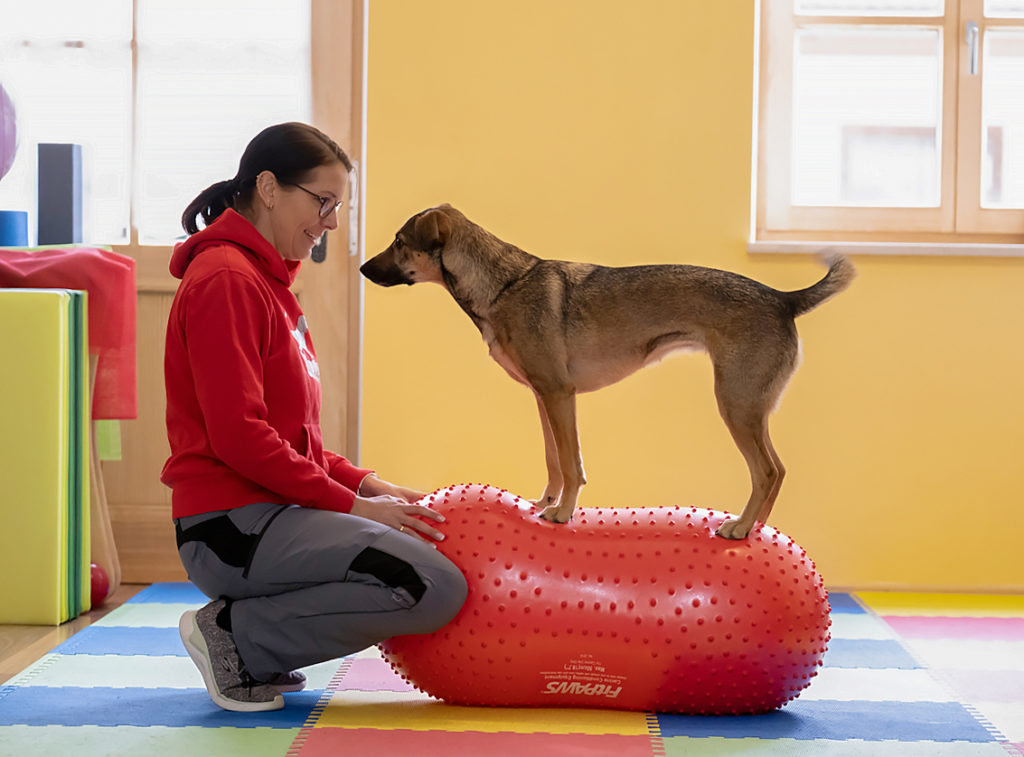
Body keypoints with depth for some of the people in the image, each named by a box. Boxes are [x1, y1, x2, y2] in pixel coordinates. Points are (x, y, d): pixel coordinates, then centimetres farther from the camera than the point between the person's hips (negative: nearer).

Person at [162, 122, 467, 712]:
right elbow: (237, 436, -19)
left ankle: (251, 642, 10)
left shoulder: (267, 281, 20)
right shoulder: (227, 279, -11)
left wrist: (362, 482, 9)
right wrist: (351, 504, -14)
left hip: (272, 512, 10)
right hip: (236, 524, -10)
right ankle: (235, 635, -9)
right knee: (435, 589, -22)